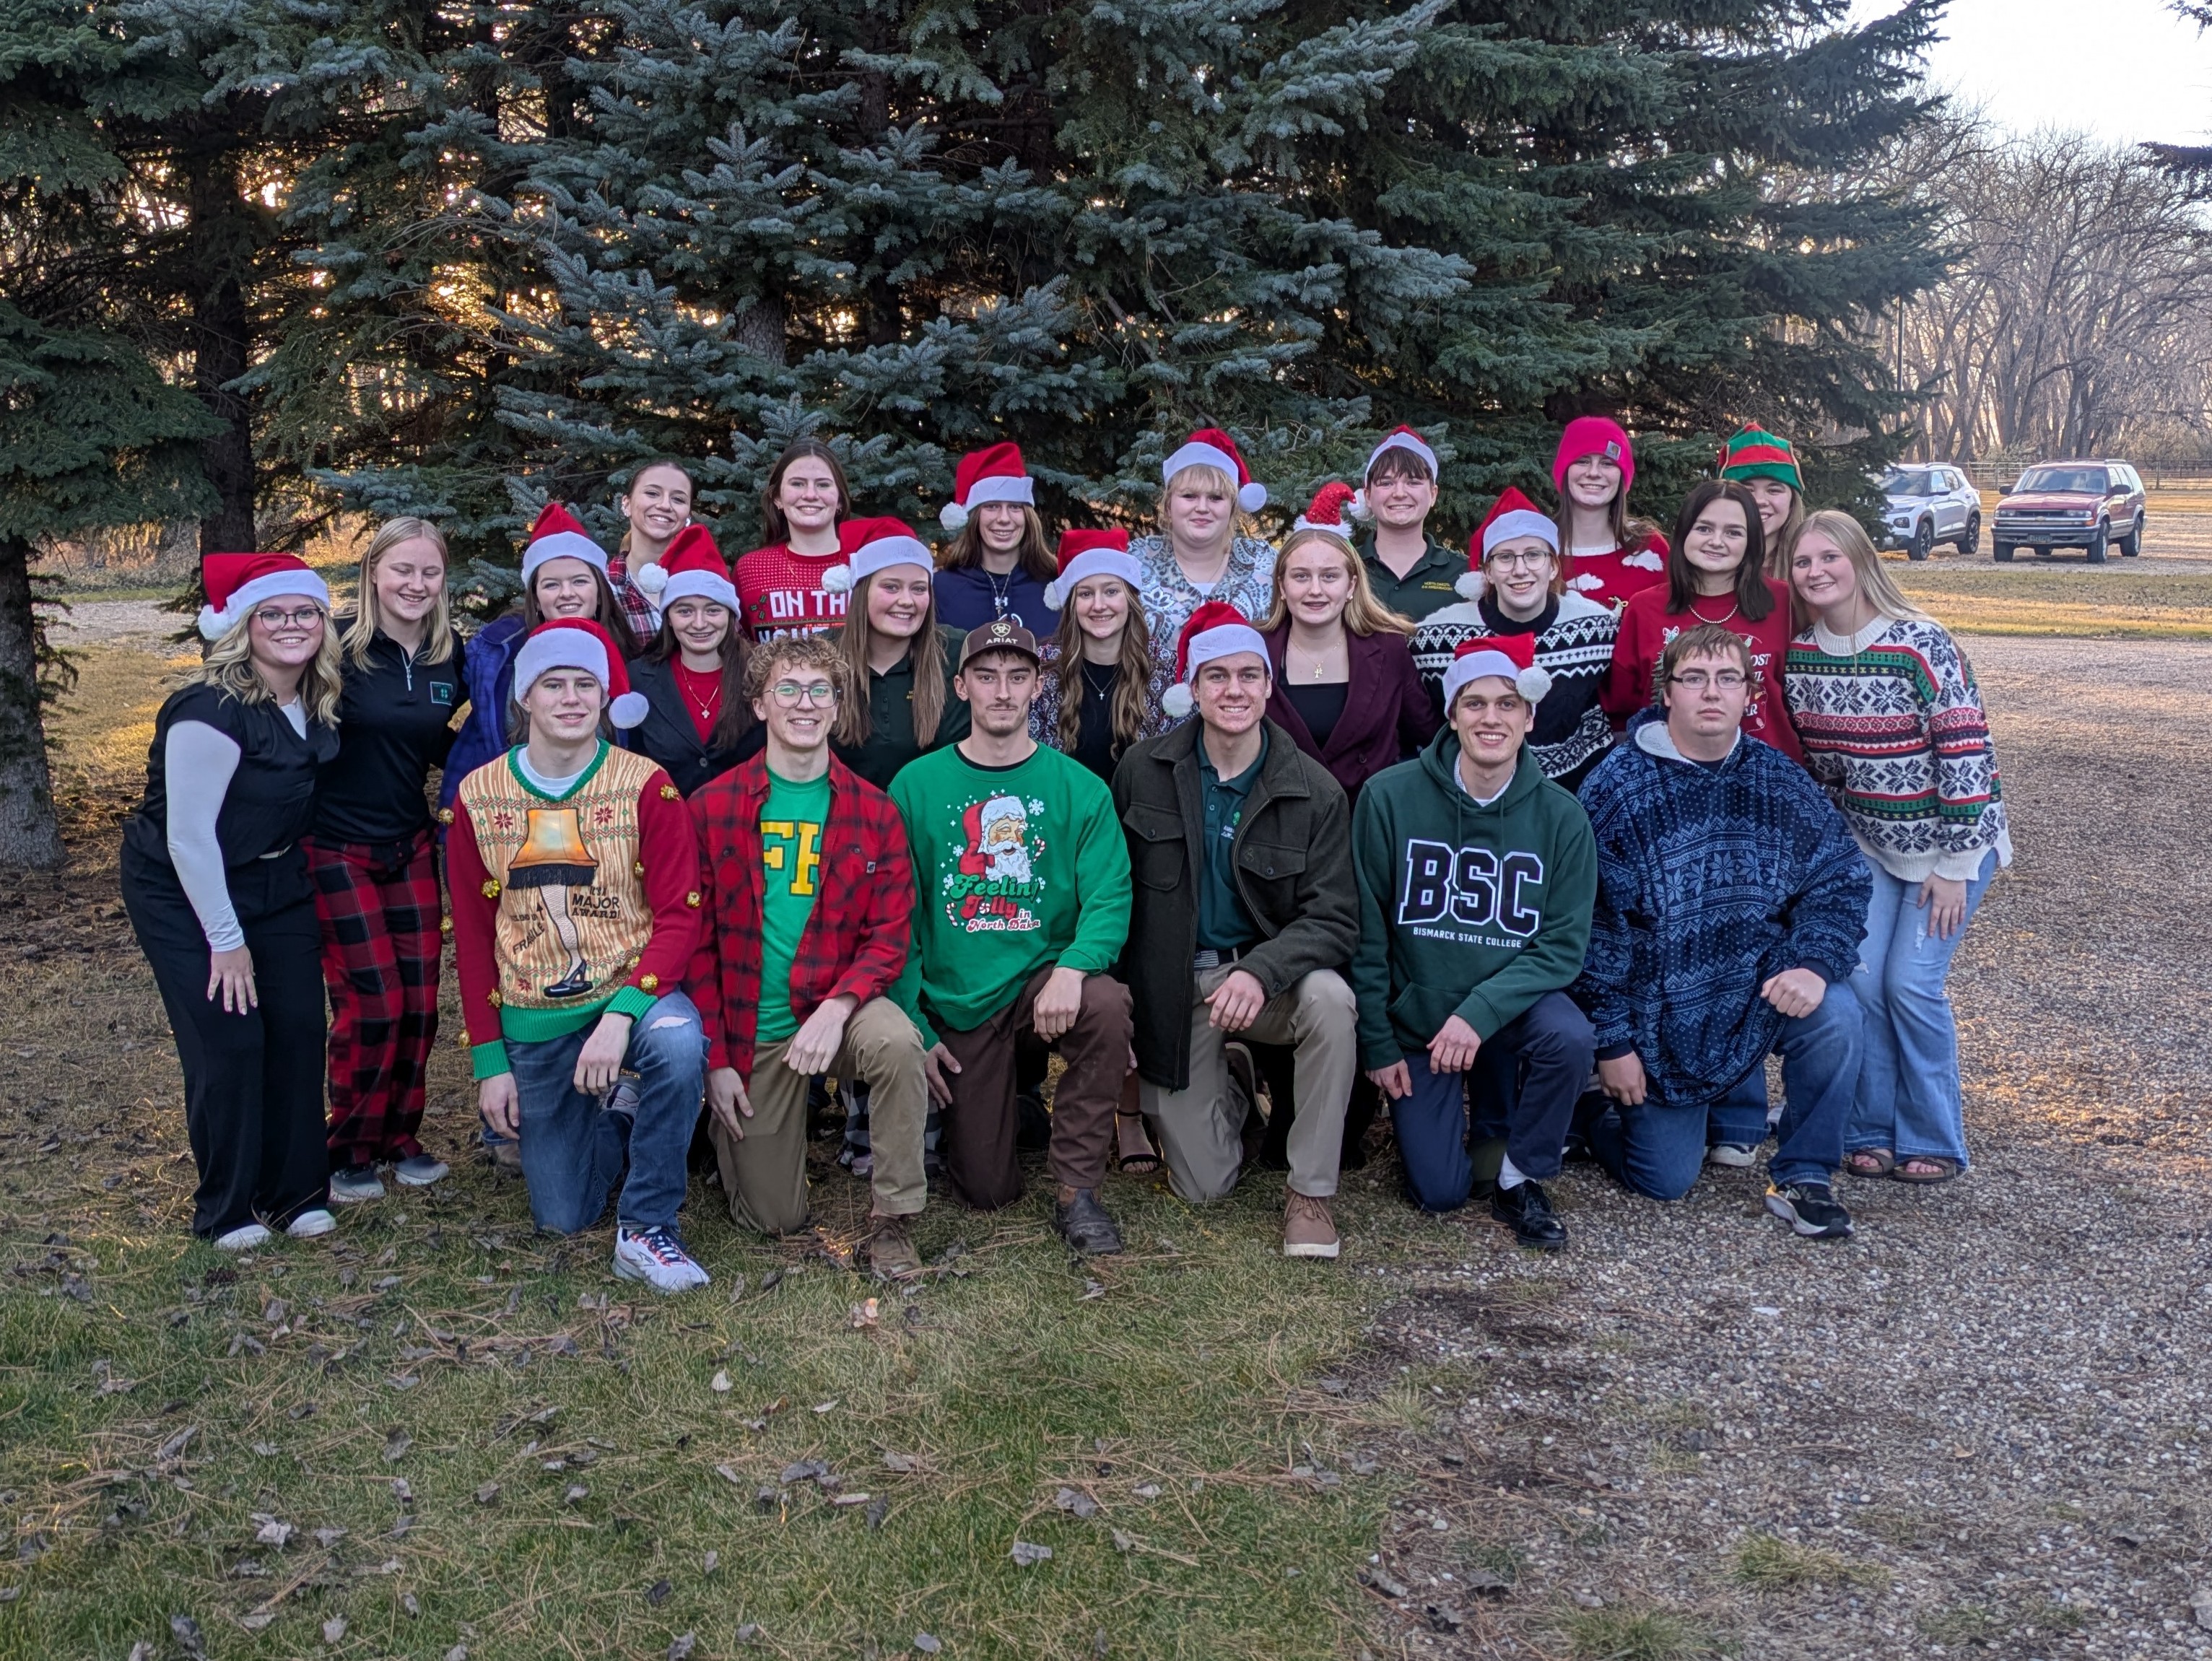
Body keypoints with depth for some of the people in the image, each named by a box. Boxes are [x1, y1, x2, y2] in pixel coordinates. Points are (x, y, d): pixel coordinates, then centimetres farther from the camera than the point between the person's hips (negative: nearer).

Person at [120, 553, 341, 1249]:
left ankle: (298, 1191, 17)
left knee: (298, 1029, 1)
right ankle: (226, 1209, 11)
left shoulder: (315, 704, -4)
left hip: (274, 886, 6)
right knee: (228, 1041, -7)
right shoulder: (212, 712, -25)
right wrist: (227, 940, -17)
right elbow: (188, 836, -22)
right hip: (184, 893, -6)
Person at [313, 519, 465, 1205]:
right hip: (336, 847, -5)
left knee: (419, 1001, 3)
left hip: (411, 845, 5)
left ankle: (399, 1140, 21)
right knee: (372, 1004, -6)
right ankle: (348, 1150, 13)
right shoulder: (339, 649, -13)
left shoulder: (449, 658, 2)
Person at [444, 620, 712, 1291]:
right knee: (563, 1216, 4)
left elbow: (679, 913, -13)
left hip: (632, 989, -2)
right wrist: (489, 1060, 0)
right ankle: (614, 1123, 37)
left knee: (678, 1042, -38)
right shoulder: (478, 796, 0)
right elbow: (473, 935, 4)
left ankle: (646, 1228, -19)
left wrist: (622, 1014, -27)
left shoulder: (645, 785, -8)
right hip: (534, 1020, 2)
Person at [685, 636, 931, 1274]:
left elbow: (890, 935, -3)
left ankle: (894, 1220, -17)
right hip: (750, 1032, 0)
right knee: (774, 1219, 1)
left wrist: (838, 1006, -23)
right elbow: (698, 939, 0)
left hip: (835, 1007, 0)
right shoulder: (712, 808, -2)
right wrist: (716, 1060, -6)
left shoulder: (874, 813, 0)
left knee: (897, 1042, -35)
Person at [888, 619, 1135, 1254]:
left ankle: (1078, 1191, -15)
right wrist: (915, 1028, -4)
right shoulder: (917, 785, -1)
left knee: (1107, 1003, -35)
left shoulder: (1078, 787, -1)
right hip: (956, 999, 0)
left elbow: (1110, 899, -9)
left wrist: (1073, 968, -29)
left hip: (1044, 978, 0)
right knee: (986, 1189, -1)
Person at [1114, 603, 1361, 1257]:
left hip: (1269, 974, 0)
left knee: (1330, 998, -36)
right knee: (1204, 1185, -5)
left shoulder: (1313, 790, -8)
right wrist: (1118, 992, -1)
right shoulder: (1143, 770, -4)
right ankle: (1229, 1094, 33)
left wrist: (1260, 972, -31)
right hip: (1171, 987, 0)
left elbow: (1335, 917, -13)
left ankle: (1310, 1191, -17)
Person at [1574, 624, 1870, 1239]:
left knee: (1836, 1016, -28)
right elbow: (1594, 926, -12)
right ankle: (1600, 1112, 33)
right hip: (1660, 1013, -3)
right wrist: (1611, 1042, -11)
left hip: (1759, 993, 3)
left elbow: (1840, 877, -2)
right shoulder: (1616, 788, -13)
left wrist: (1815, 963, -21)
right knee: (1667, 1181, -1)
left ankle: (1802, 1177, -5)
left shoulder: (1778, 780, -3)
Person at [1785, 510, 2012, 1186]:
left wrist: (1955, 863, -18)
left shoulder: (1920, 643, -20)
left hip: (1946, 841, -5)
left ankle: (1932, 1142, 10)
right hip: (1866, 842, 5)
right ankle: (1871, 1131, 13)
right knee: (1860, 978, -3)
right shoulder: (1800, 654, -3)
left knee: (1912, 983, -7)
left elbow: (1966, 750, -19)